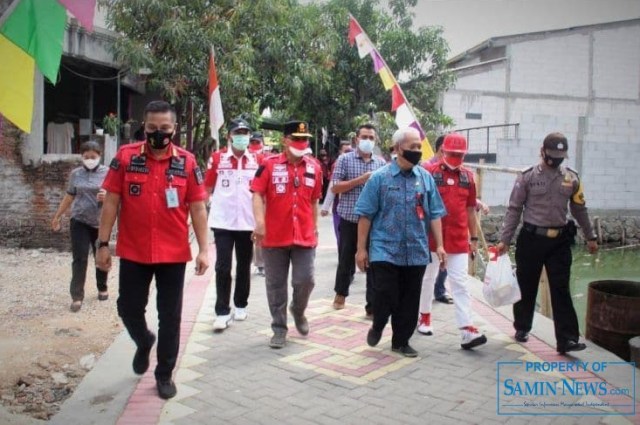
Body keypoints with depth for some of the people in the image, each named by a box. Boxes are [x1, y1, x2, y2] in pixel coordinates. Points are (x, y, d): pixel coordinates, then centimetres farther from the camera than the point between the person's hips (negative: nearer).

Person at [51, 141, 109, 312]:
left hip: (101, 223, -1)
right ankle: (76, 296, -1)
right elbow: (69, 196, 13)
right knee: (79, 259, -5)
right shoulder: (76, 174, 3)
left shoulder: (108, 173, -4)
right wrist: (57, 216, 17)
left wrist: (107, 196, -24)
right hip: (79, 222, 1)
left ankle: (102, 288, 32)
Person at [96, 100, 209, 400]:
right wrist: (103, 243, -3)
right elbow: (111, 202, 0)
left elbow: (198, 208, -1)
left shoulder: (187, 162, -3)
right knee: (128, 308, 12)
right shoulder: (125, 157, -2)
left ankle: (165, 374, 25)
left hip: (174, 254, 0)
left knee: (169, 316, 7)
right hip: (133, 253, 1)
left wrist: (203, 249, -6)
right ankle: (144, 342, 45)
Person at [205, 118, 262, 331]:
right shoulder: (216, 158, -2)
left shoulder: (258, 160, 2)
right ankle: (222, 312, 6)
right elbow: (208, 188, 5)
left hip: (248, 221, 2)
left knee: (244, 266, 13)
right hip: (222, 222, -2)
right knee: (223, 267, -2)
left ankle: (241, 306, 29)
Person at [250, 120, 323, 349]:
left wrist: (315, 227, 16)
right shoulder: (269, 164, -4)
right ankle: (279, 328, 22)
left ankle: (298, 311, 31)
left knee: (305, 280, -1)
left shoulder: (314, 167, 7)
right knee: (276, 284, 7)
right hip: (274, 236, -2)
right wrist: (259, 221, -23)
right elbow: (257, 194, -9)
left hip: (305, 236, 2)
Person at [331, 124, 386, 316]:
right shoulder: (345, 159, 0)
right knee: (346, 261, 13)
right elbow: (335, 187, -7)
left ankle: (372, 306, 10)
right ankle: (341, 293, 38)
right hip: (349, 220, -1)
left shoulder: (381, 162, 8)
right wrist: (360, 180, -15)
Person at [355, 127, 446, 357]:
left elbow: (434, 215, 8)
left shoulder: (426, 178, 5)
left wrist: (439, 245, 2)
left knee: (410, 300, 9)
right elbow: (365, 215, -4)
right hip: (384, 250, -3)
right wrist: (361, 248, -6)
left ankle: (401, 341, 27)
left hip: (416, 252, 4)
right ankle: (377, 326, 25)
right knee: (386, 295, -6)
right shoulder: (379, 177, -4)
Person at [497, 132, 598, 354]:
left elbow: (579, 210, 15)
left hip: (559, 240, 2)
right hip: (531, 238, -2)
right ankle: (522, 328, 29)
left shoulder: (571, 178, 5)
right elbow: (514, 209, -4)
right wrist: (504, 239, -7)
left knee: (561, 290, 1)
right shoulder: (527, 176, -4)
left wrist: (590, 237, 18)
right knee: (526, 286, 10)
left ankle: (567, 338, 2)